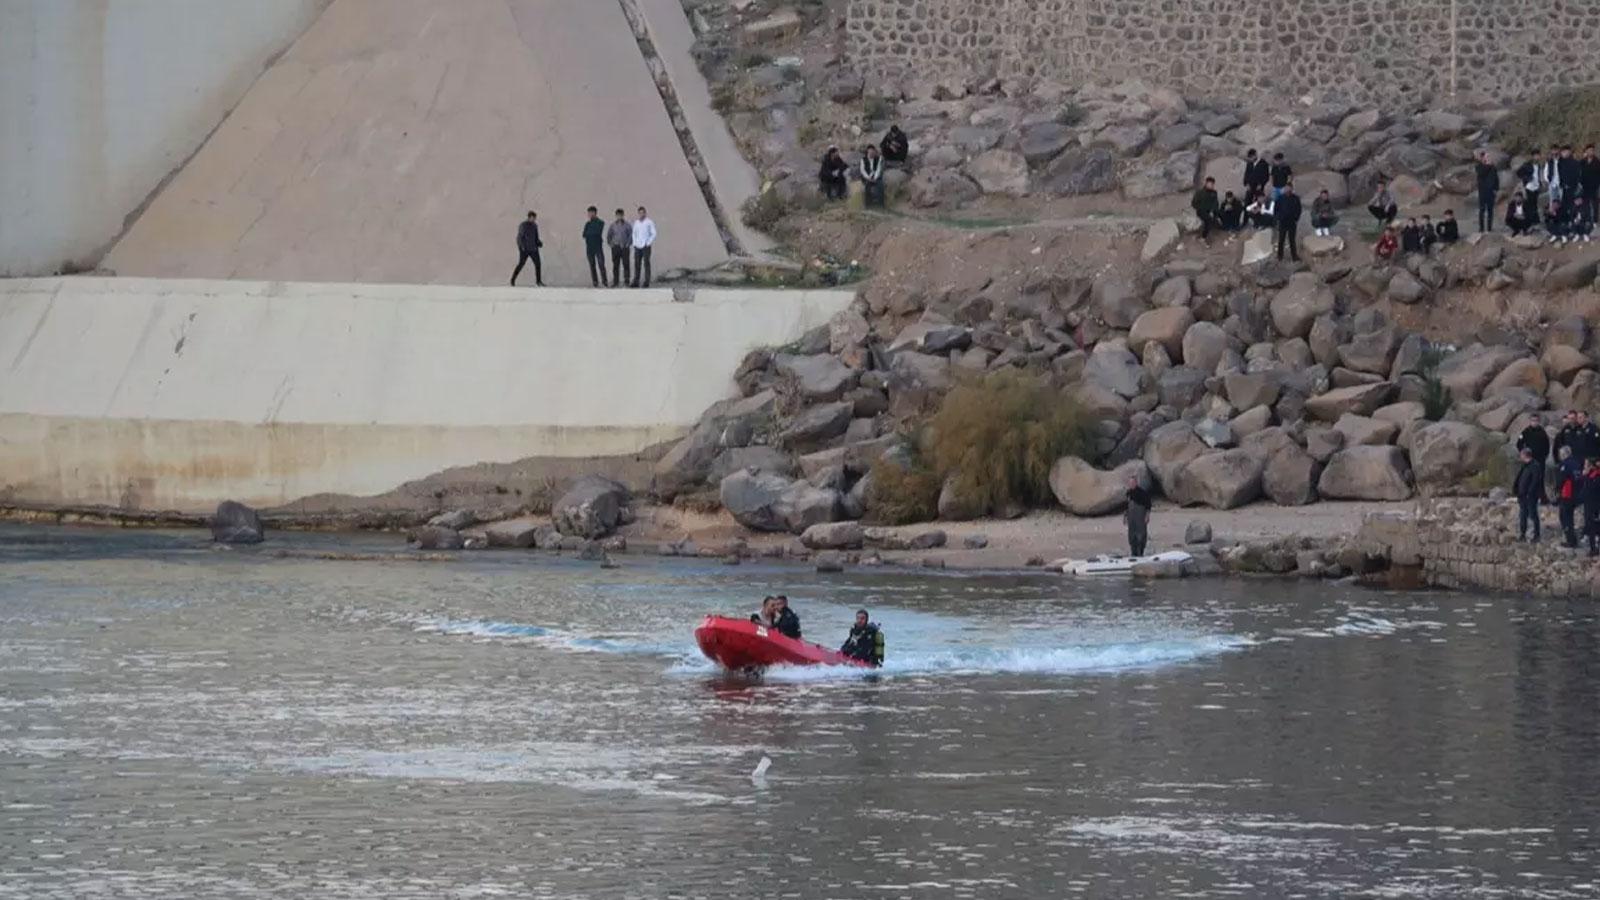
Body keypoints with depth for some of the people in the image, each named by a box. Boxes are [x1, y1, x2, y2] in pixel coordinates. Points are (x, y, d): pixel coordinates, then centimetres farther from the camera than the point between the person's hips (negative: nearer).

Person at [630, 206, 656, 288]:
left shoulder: (649, 222, -2)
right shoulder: (636, 222, 13)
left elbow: (653, 234, -3)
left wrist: (648, 243, -10)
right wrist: (634, 243, 8)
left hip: (645, 247, -5)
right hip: (637, 247, 5)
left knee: (646, 263, -5)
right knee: (637, 264, 1)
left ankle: (646, 281, -3)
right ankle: (636, 282, 3)